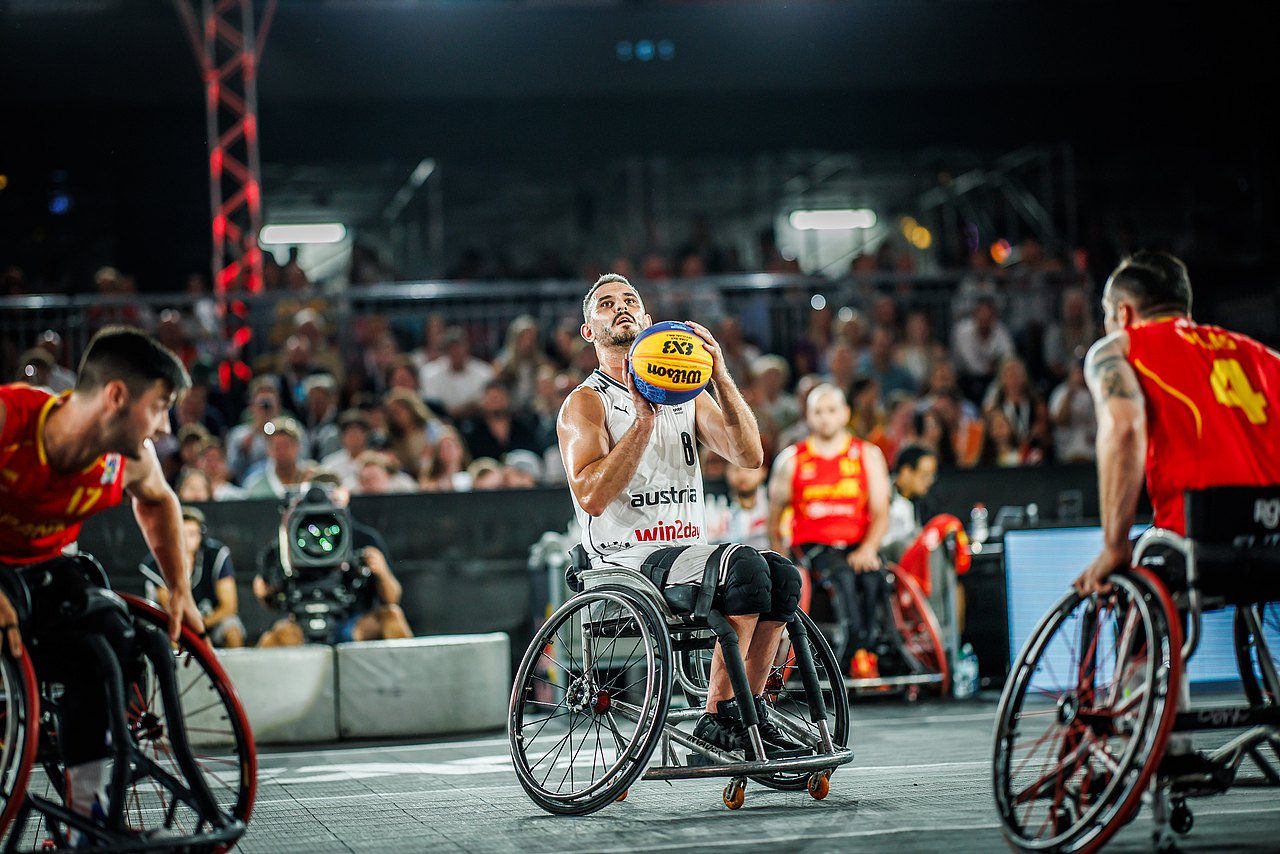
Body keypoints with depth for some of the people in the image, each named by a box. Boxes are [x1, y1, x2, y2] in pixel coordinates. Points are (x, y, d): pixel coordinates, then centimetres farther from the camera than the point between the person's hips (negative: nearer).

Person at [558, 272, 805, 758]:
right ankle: (718, 718, -26)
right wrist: (644, 421, -20)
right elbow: (592, 496, -15)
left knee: (781, 573, -22)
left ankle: (751, 711, -13)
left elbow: (749, 456, 3)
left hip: (689, 551, 6)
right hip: (627, 562, -6)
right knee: (744, 566, -30)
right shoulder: (585, 403, 2)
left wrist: (719, 375, -6)